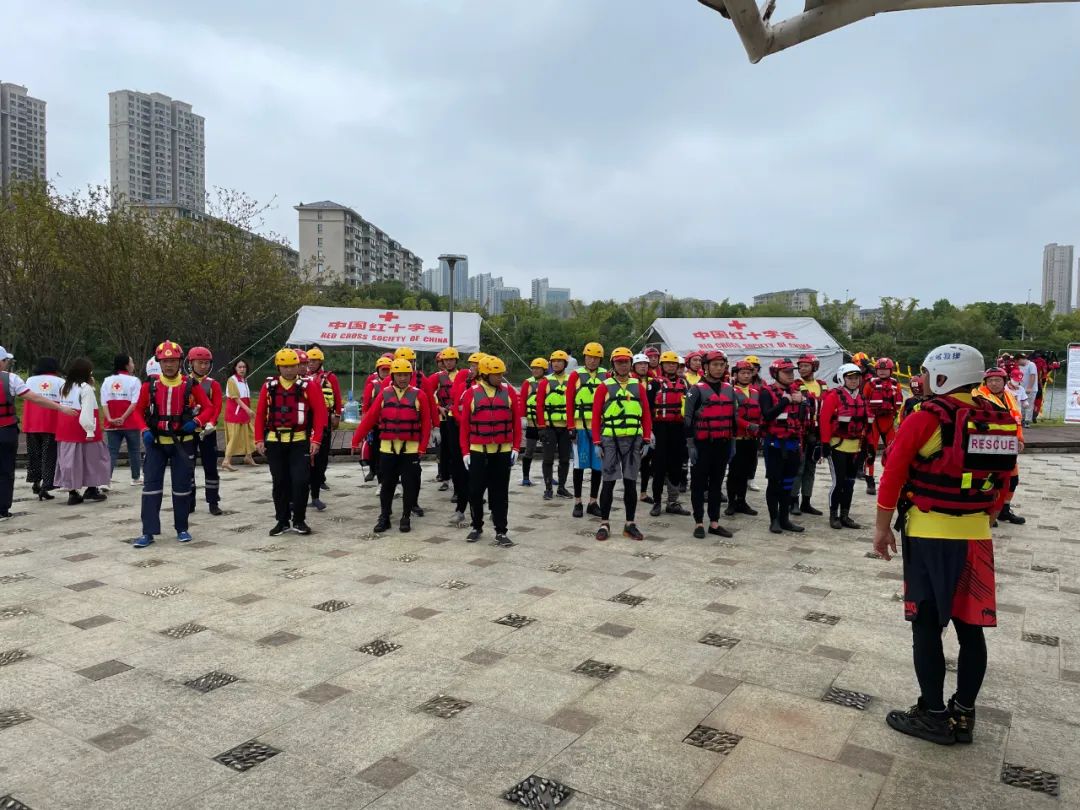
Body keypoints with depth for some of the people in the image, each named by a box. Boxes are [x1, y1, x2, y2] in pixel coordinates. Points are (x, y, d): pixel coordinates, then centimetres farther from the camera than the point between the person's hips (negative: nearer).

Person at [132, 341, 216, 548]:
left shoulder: (190, 385, -5)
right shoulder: (150, 385, -3)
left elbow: (208, 407, 1)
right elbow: (139, 411, 8)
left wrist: (196, 422, -17)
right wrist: (145, 431, -8)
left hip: (182, 442, 0)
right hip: (155, 442, 1)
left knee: (182, 486, 6)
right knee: (151, 485, -1)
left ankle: (182, 529, 20)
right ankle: (148, 532, 4)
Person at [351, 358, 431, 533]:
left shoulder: (419, 395, -2)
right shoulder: (384, 394, 4)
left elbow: (426, 423, -3)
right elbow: (369, 418, 1)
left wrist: (422, 447, -8)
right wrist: (356, 440, -1)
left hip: (410, 449, -1)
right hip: (387, 448, 2)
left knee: (410, 485, 4)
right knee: (386, 485, 8)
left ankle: (406, 518, 16)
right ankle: (384, 518, 18)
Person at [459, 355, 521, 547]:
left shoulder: (509, 391, 2)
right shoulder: (471, 393, -1)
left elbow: (516, 421, 4)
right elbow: (464, 424, 0)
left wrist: (516, 447, -1)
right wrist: (465, 451, -3)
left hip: (503, 451, 1)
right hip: (478, 451, -1)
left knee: (500, 492, 5)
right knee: (475, 490, 6)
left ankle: (501, 531, 12)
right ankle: (477, 526, 24)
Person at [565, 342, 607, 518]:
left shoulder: (605, 375, 6)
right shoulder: (576, 375, 1)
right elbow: (569, 402, -1)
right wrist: (571, 427, -6)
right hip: (581, 426, -2)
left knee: (598, 465, 7)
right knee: (580, 464, 5)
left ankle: (593, 502, 18)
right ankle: (577, 503, 13)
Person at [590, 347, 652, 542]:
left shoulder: (638, 386, 9)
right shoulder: (604, 387, 2)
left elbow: (646, 414, 9)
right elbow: (596, 416, 0)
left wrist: (646, 439, 2)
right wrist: (597, 442, -5)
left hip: (633, 440, 2)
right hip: (610, 439, -2)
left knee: (631, 482, 6)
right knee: (609, 482, -1)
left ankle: (630, 524, 14)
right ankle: (604, 523, 9)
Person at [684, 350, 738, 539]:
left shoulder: (729, 389, 11)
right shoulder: (697, 389, -5)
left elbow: (735, 416, 18)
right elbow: (688, 418, -8)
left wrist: (733, 441, 14)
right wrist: (690, 445, -12)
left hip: (723, 444, 5)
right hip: (702, 444, -5)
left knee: (717, 483, 10)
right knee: (699, 483, 2)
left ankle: (714, 523, 17)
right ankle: (699, 523, 9)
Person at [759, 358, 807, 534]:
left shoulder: (796, 391, 12)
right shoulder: (767, 392, -7)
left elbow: (803, 417, 10)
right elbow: (767, 415, -22)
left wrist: (801, 402, -7)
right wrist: (785, 401, -20)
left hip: (793, 443, 6)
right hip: (775, 444, -6)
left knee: (788, 483, 10)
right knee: (774, 482, 1)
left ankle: (784, 518, 18)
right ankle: (774, 520, 9)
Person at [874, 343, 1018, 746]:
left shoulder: (925, 419, -13)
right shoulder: (1001, 423, 5)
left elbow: (893, 476, -11)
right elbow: (1003, 485, 13)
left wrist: (883, 528, -1)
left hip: (928, 535, -6)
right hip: (976, 537, 6)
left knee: (927, 625, 4)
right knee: (970, 627, 11)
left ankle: (933, 715, 11)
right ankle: (963, 715, 21)